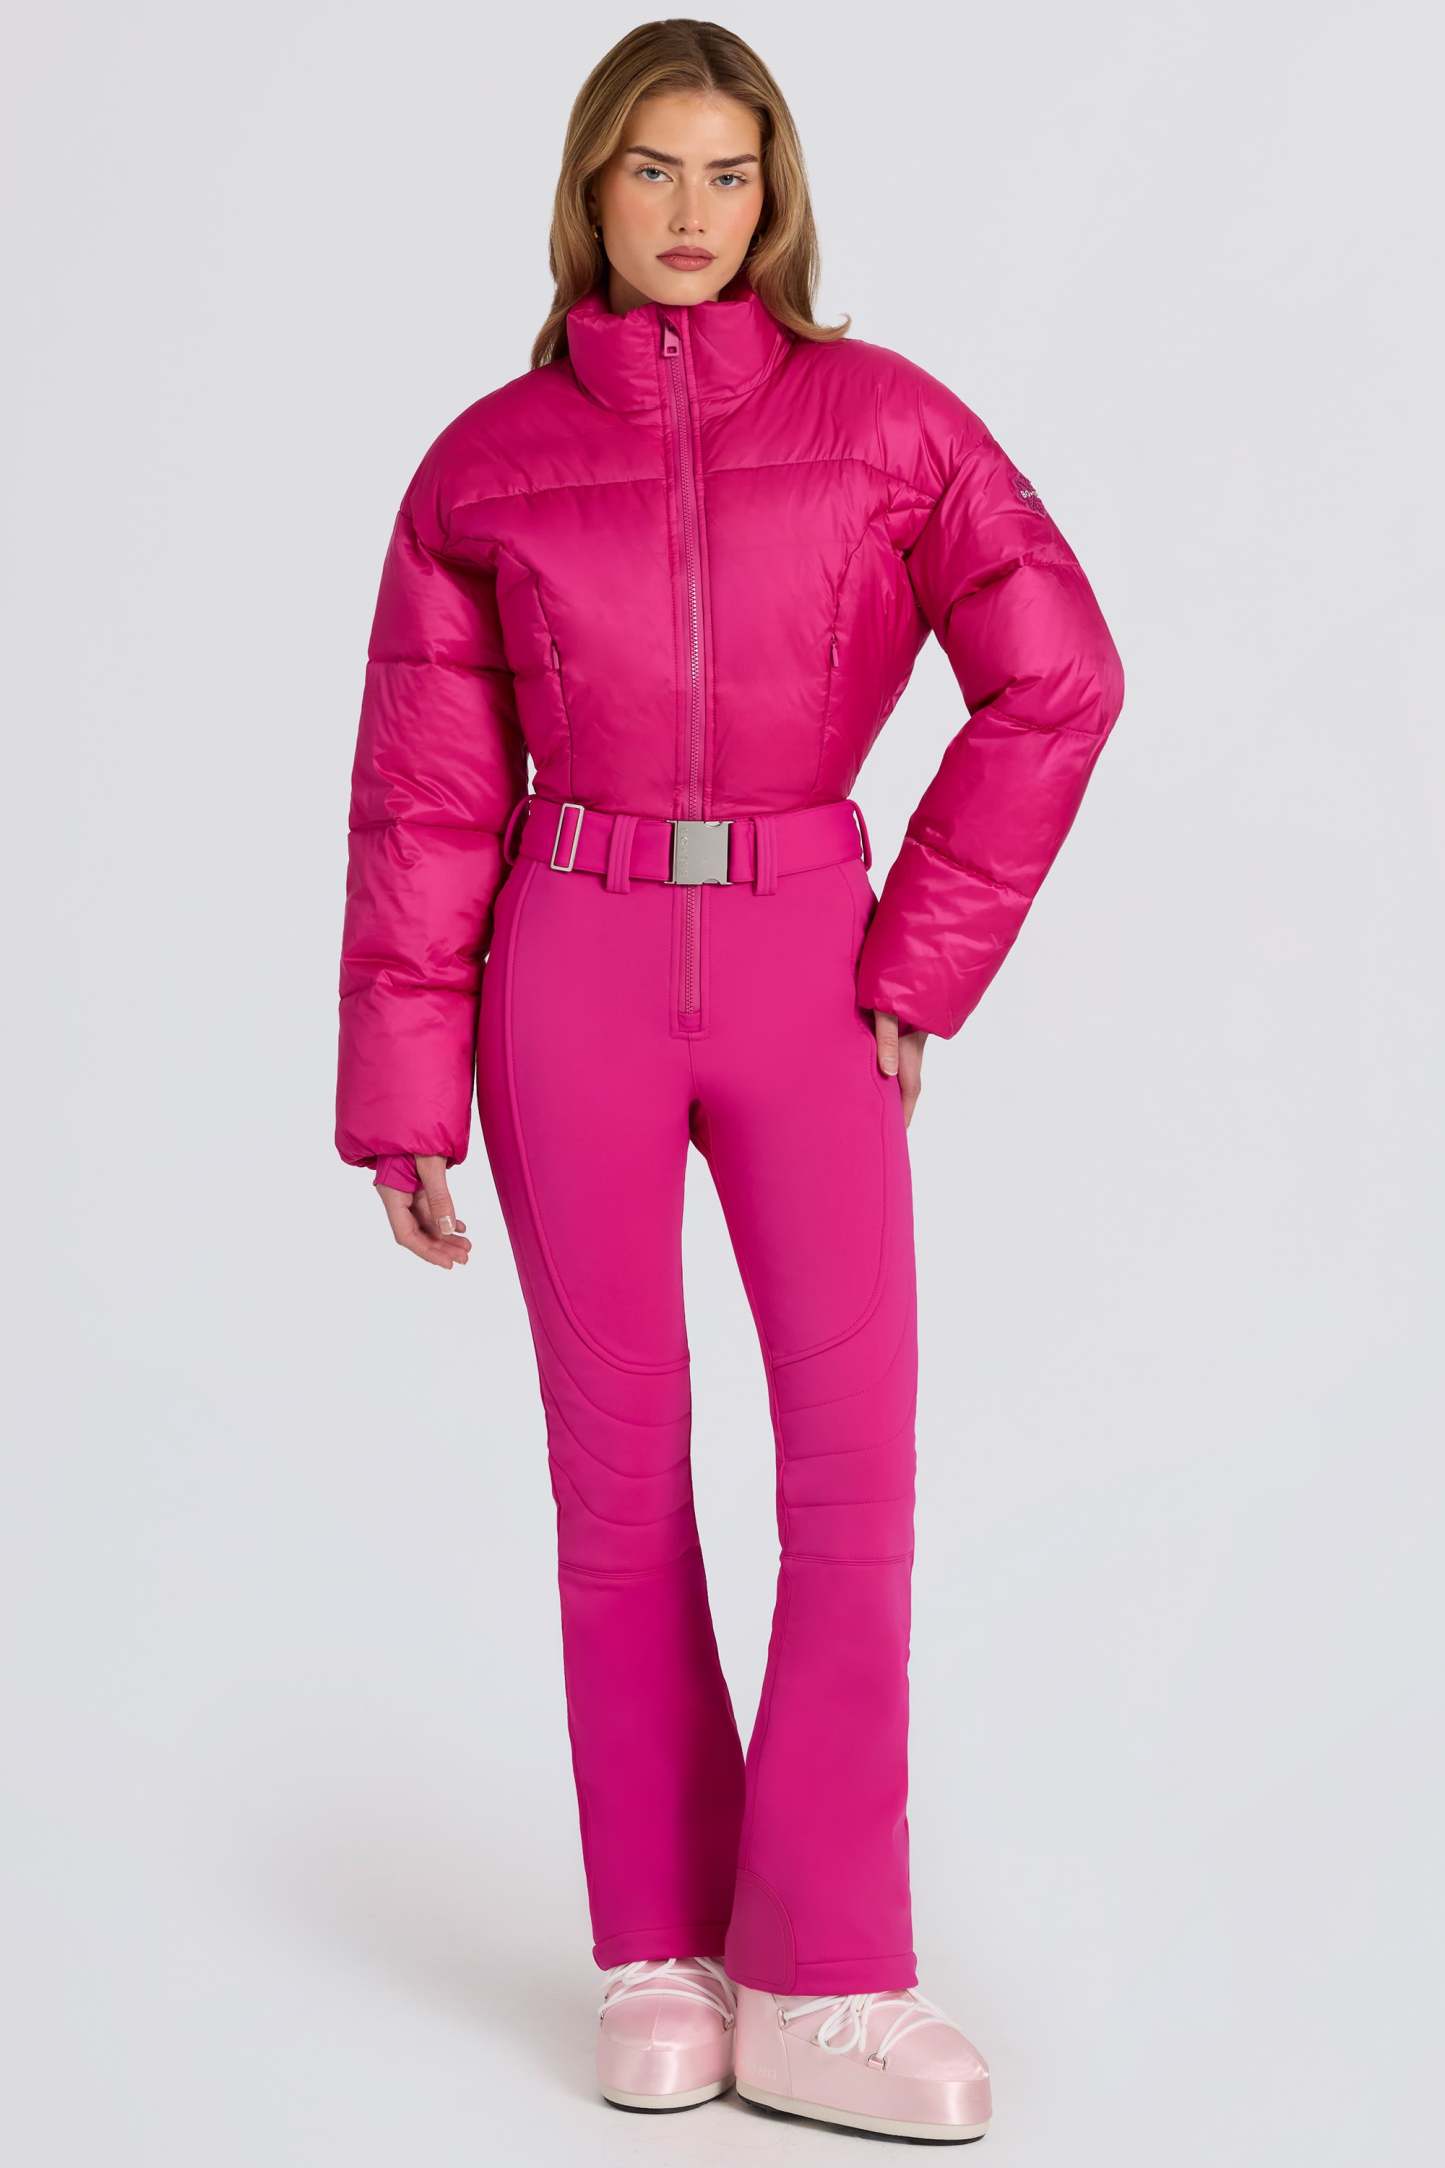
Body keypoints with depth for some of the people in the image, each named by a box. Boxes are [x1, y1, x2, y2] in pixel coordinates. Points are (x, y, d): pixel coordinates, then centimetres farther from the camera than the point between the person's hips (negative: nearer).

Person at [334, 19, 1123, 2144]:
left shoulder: (884, 419, 1)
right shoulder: (487, 462, 2)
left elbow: (1058, 676, -5)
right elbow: (425, 796, 2)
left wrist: (927, 958, -8)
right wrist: (402, 1101, -1)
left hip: (802, 965, 0)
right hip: (576, 974, 0)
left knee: (860, 1454, -7)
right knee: (625, 1467, 3)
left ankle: (820, 1987, 0)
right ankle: (663, 1954, 15)